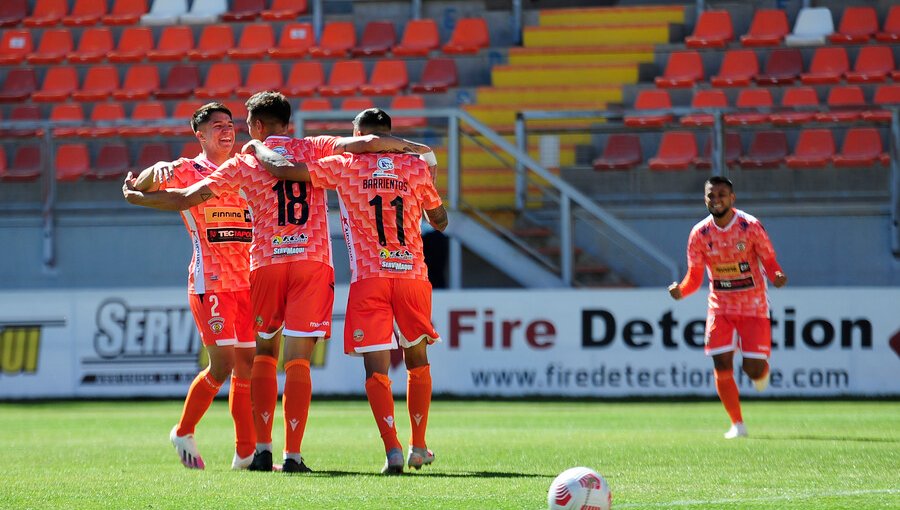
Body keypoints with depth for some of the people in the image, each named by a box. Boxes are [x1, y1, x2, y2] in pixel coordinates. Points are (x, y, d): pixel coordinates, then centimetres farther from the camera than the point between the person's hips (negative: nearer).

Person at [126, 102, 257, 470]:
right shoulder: (187, 171, 1)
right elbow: (139, 187, -9)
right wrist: (155, 172, -31)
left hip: (248, 281, 5)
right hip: (210, 281, -5)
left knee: (247, 364, 4)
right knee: (222, 363, -12)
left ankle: (246, 452, 9)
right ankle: (184, 433, 9)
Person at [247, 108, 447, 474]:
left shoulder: (345, 166, -1)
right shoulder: (416, 168, 5)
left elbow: (281, 169, -4)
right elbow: (440, 221, 17)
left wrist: (256, 148, 16)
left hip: (368, 279, -2)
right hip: (413, 276, 2)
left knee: (376, 368, -2)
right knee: (417, 361, 19)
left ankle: (393, 449, -16)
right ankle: (418, 448, 22)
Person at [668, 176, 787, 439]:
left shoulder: (750, 226, -12)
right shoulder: (699, 234, -5)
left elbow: (769, 261, -5)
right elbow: (695, 276, -1)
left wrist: (777, 276, -28)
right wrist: (680, 290, -23)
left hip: (753, 306, -2)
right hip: (720, 306, 2)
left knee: (753, 368, -8)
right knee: (722, 366, -9)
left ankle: (762, 369, 32)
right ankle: (737, 424, 5)